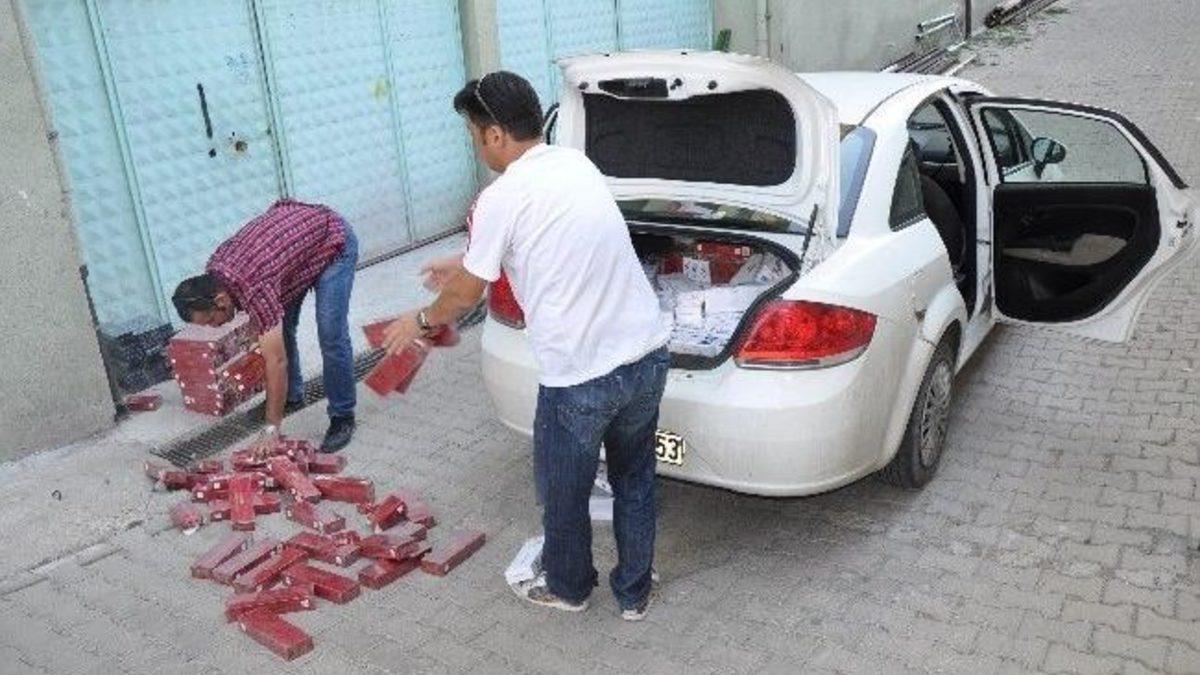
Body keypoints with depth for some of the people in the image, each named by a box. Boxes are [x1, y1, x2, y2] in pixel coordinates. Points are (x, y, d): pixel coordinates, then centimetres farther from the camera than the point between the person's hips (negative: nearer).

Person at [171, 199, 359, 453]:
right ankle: (292, 395, 26)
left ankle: (342, 417, -4)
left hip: (334, 241, -8)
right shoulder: (212, 273, -13)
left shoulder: (254, 289, -36)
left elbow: (276, 361, -32)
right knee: (278, 325, 7)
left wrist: (272, 428, -27)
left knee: (331, 335, -15)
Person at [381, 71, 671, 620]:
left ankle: (568, 588, 43)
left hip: (580, 376, -7)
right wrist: (466, 262, 35)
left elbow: (466, 292, 1)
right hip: (648, 354, 7)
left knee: (564, 491, 19)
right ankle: (633, 594, 39)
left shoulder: (502, 199, -12)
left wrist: (421, 321, 22)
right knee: (635, 479, 23)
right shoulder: (577, 164, 9)